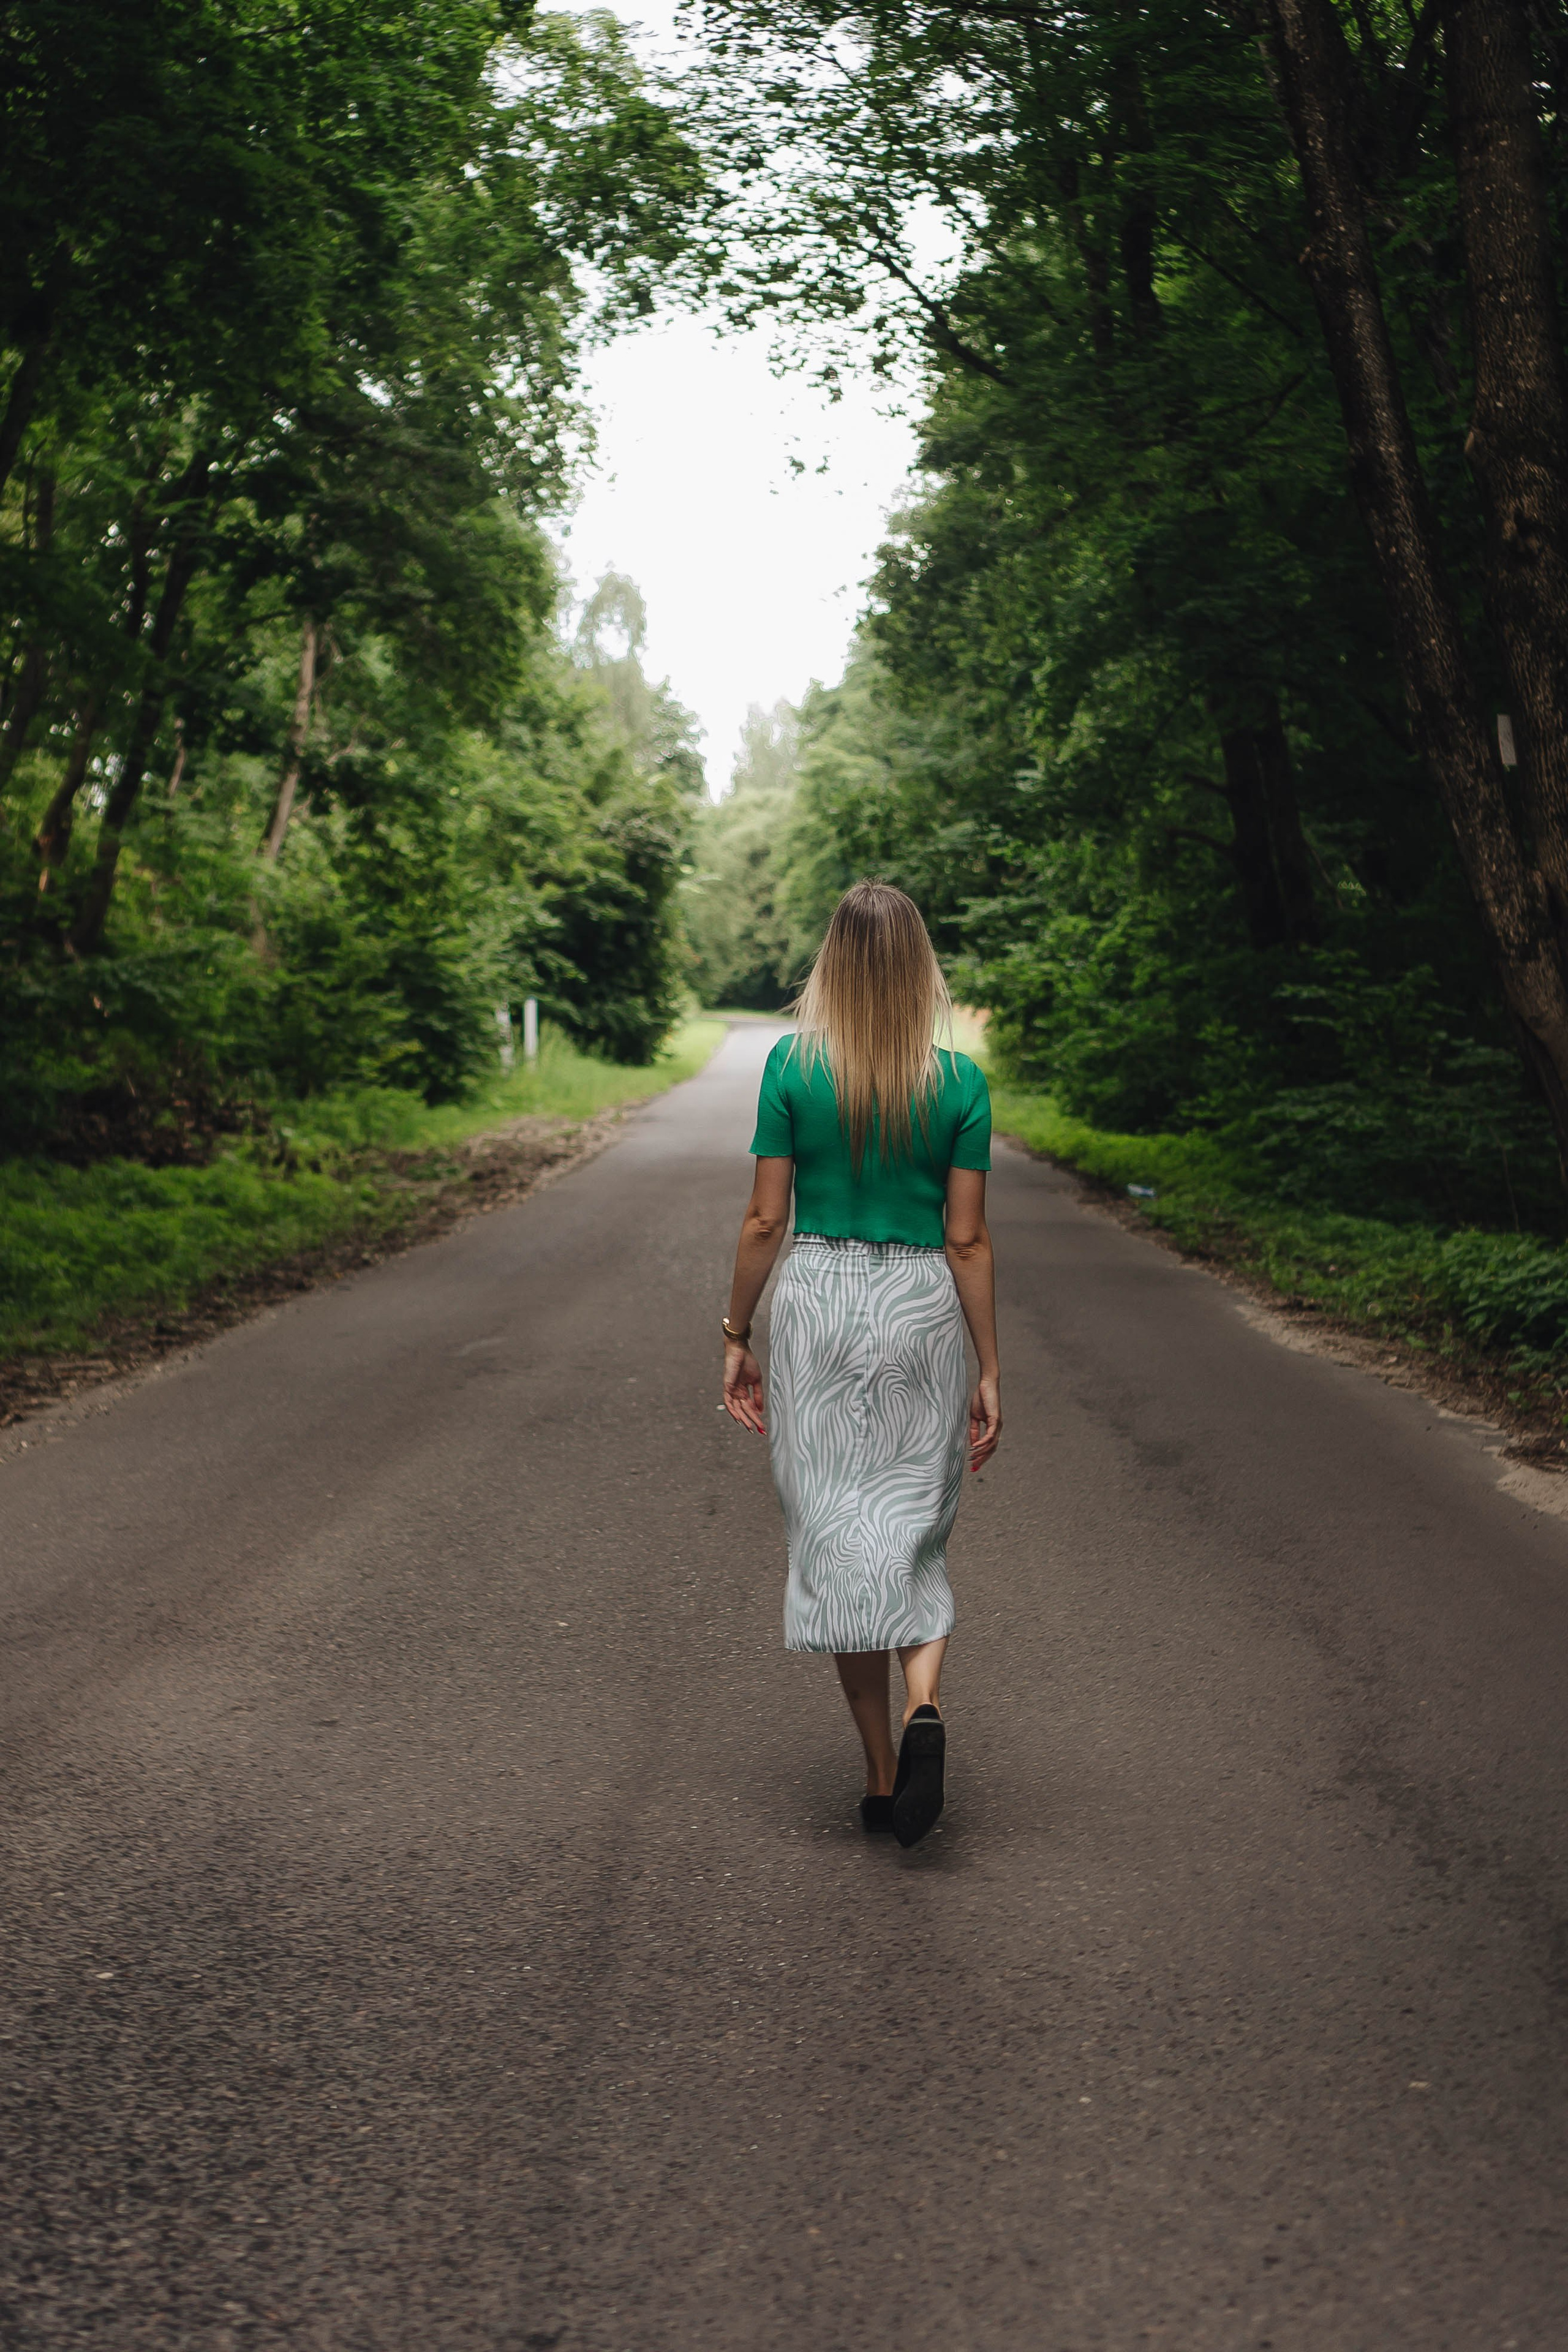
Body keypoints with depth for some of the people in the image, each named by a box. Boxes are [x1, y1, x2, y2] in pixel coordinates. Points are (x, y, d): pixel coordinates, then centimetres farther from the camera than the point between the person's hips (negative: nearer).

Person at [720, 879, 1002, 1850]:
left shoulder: (792, 1066, -4)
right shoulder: (961, 1082, -3)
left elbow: (765, 1220, -3)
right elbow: (968, 1240, -2)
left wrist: (738, 1337, 8)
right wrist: (991, 1372, 4)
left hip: (816, 1303, 0)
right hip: (921, 1308, 1)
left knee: (838, 1535, 8)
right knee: (915, 1531, 15)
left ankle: (883, 1774, 14)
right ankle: (926, 1705, -11)